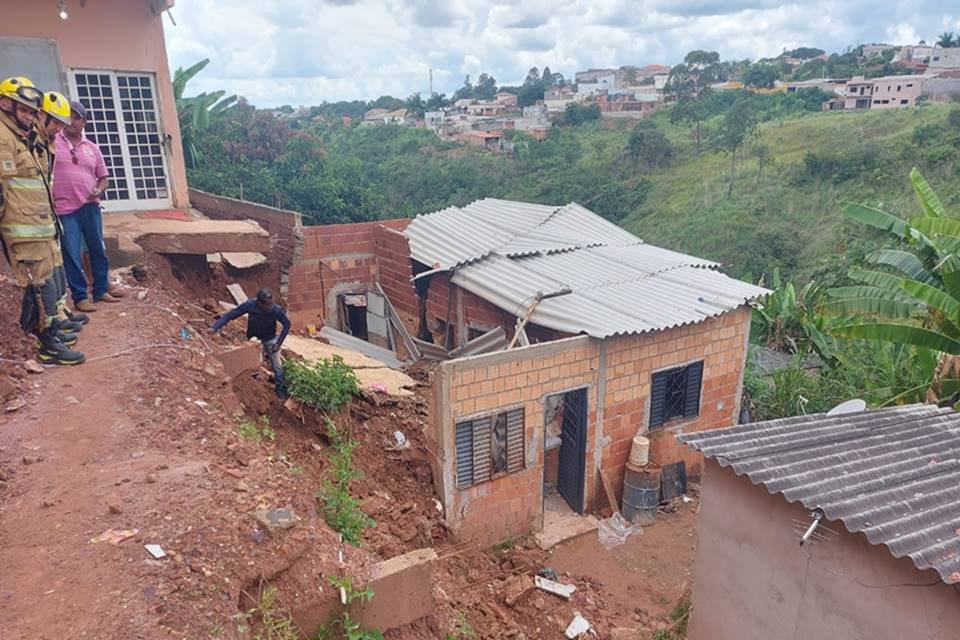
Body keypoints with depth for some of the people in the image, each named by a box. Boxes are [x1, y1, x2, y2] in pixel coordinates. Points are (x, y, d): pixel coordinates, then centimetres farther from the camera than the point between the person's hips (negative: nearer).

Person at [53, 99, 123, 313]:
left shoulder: (92, 148, 11)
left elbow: (103, 177, 18)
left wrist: (99, 190, -2)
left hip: (90, 207, 4)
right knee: (72, 255, -1)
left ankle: (101, 290, 24)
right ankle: (79, 297, 8)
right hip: (64, 209, -4)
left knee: (98, 250, 11)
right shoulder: (52, 141, 0)